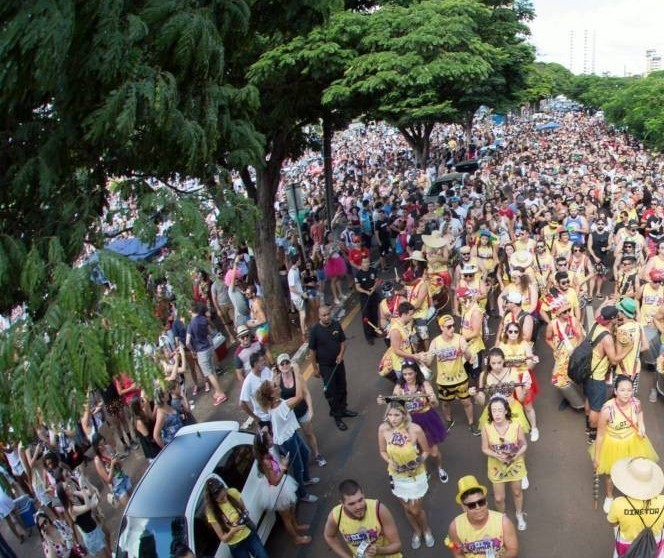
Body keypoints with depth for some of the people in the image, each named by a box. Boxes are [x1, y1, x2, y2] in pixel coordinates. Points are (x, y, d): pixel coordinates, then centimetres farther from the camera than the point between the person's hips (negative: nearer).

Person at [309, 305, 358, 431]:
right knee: (331, 391, 3)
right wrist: (315, 368, -9)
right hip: (325, 365, -4)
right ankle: (337, 416, 17)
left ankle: (343, 409, 38)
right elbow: (312, 351, -12)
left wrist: (341, 354, -13)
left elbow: (343, 341, 4)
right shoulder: (314, 330, -19)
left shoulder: (336, 325, -9)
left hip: (338, 362, 4)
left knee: (342, 387, 18)